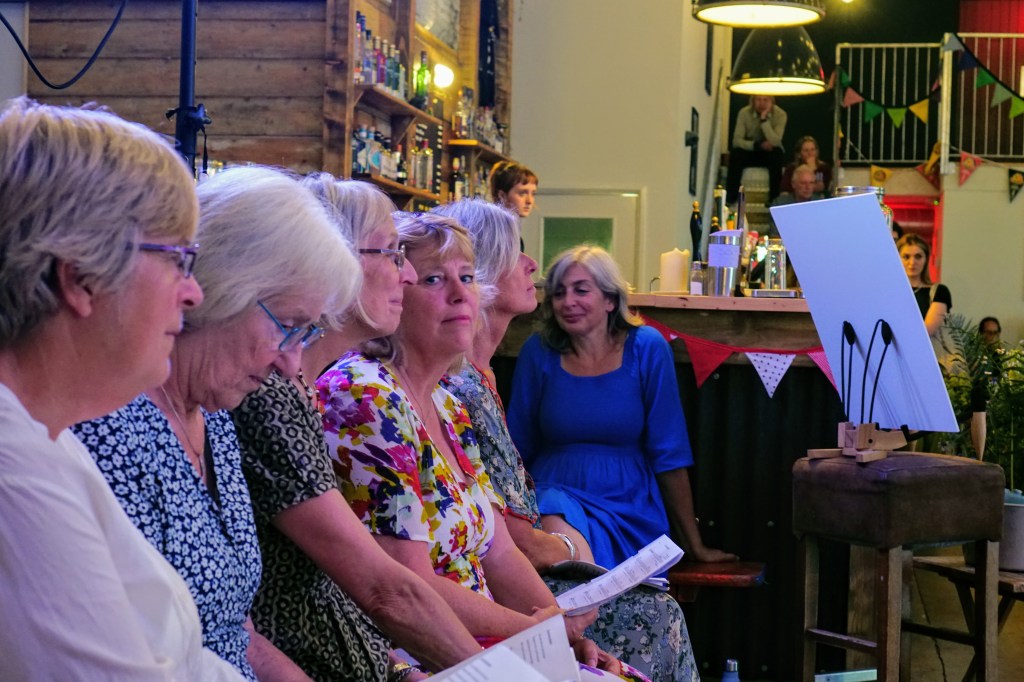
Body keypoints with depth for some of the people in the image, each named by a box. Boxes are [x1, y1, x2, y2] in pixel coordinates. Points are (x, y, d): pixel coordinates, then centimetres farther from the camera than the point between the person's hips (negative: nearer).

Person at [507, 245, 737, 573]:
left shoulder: (647, 348, -2)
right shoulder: (538, 352, 1)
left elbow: (670, 454, 1)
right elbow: (517, 449, 8)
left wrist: (695, 546, 5)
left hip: (630, 511, -2)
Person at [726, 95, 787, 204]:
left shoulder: (780, 114, -16)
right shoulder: (744, 113, -14)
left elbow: (774, 142, -28)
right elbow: (736, 140, -18)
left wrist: (764, 119, -34)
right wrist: (758, 145, -33)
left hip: (769, 153, -1)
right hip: (750, 152, 1)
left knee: (777, 153, -35)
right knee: (735, 154, -31)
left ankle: (774, 199, -25)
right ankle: (730, 199, -22)